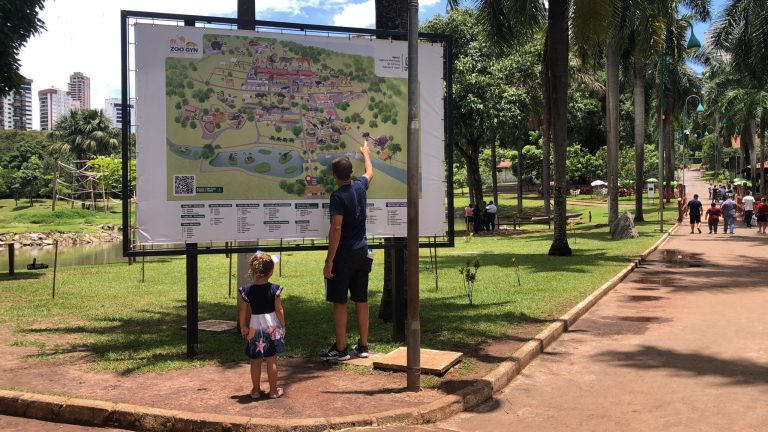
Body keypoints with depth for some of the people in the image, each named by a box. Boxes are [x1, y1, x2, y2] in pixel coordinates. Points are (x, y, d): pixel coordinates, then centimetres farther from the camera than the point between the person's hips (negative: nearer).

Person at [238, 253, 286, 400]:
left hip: (254, 327, 1)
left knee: (255, 361, 11)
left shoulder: (247, 290, -6)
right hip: (272, 327, -1)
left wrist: (243, 327, 11)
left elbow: (243, 310, -1)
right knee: (272, 360, 6)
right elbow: (278, 310, -8)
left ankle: (256, 390, 19)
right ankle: (273, 390, 13)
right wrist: (283, 326, 3)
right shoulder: (274, 289, -11)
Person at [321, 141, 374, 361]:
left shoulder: (338, 196, -16)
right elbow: (370, 173, 29)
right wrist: (366, 153, 47)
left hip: (343, 254, -7)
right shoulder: (360, 186, 4)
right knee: (361, 300, 12)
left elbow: (336, 229, -20)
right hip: (361, 252, 7)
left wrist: (329, 261, -18)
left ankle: (340, 349, 4)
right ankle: (363, 345, 19)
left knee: (339, 302, 0)